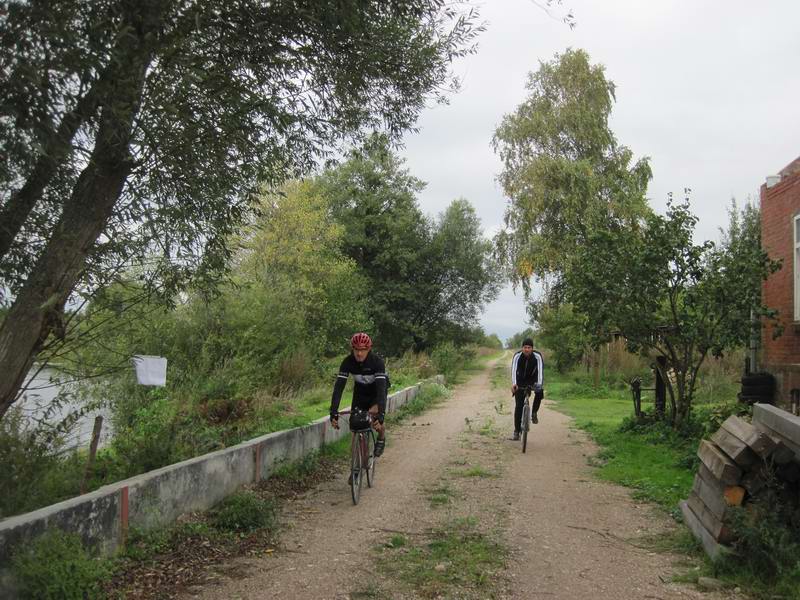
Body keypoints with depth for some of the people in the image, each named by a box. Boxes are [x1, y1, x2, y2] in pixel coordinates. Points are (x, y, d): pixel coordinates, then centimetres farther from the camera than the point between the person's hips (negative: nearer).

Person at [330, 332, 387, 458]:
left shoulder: (377, 361, -34)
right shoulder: (348, 362, -26)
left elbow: (381, 387, -42)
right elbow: (338, 387, -30)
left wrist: (380, 413, -53)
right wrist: (333, 412, -41)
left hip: (376, 391, -3)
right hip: (360, 391, 3)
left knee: (374, 417, -26)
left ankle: (381, 436, 7)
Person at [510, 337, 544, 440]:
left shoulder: (537, 356, -24)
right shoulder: (517, 355, -25)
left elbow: (540, 370, -35)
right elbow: (514, 369, -36)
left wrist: (539, 384, -49)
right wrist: (513, 384, -51)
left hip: (533, 379, 1)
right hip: (521, 381, -1)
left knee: (540, 392, -30)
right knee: (518, 406, -8)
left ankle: (534, 413, -3)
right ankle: (517, 432, 0)